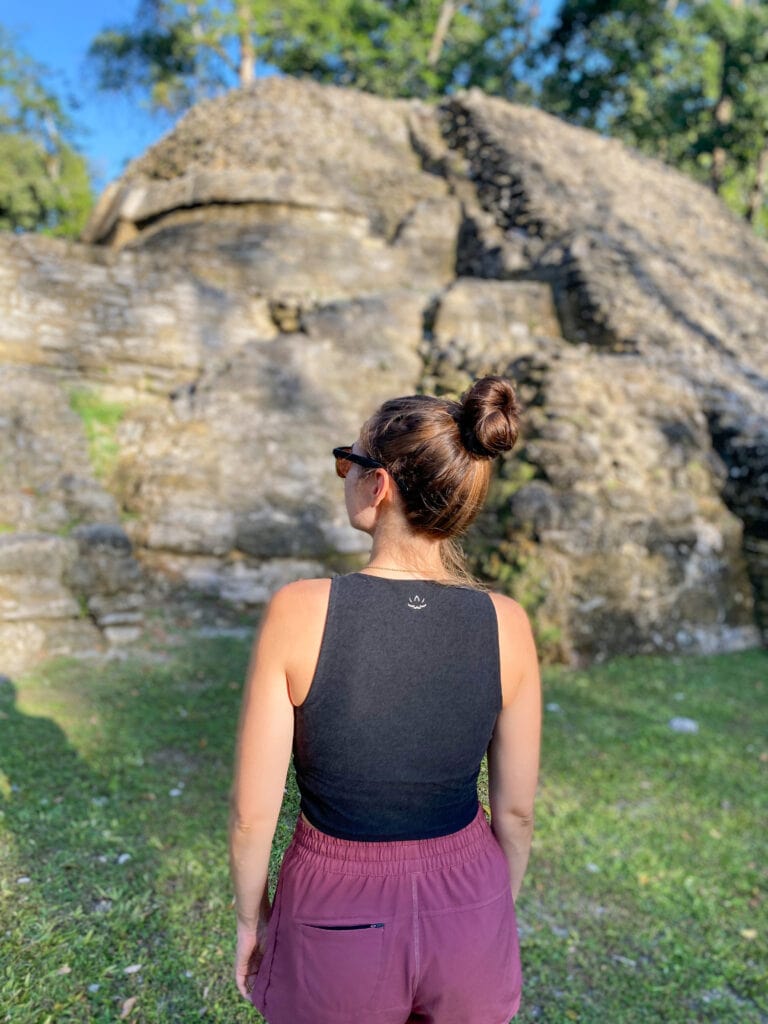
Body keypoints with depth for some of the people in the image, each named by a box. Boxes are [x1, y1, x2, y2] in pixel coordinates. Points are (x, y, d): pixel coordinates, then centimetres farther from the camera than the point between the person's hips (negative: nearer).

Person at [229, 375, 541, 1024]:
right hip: (468, 908, 2)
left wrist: (250, 917, 4)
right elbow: (517, 809, -4)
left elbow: (253, 812, -15)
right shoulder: (506, 625, -16)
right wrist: (499, 912, 14)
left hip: (339, 916, -1)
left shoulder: (299, 612, -23)